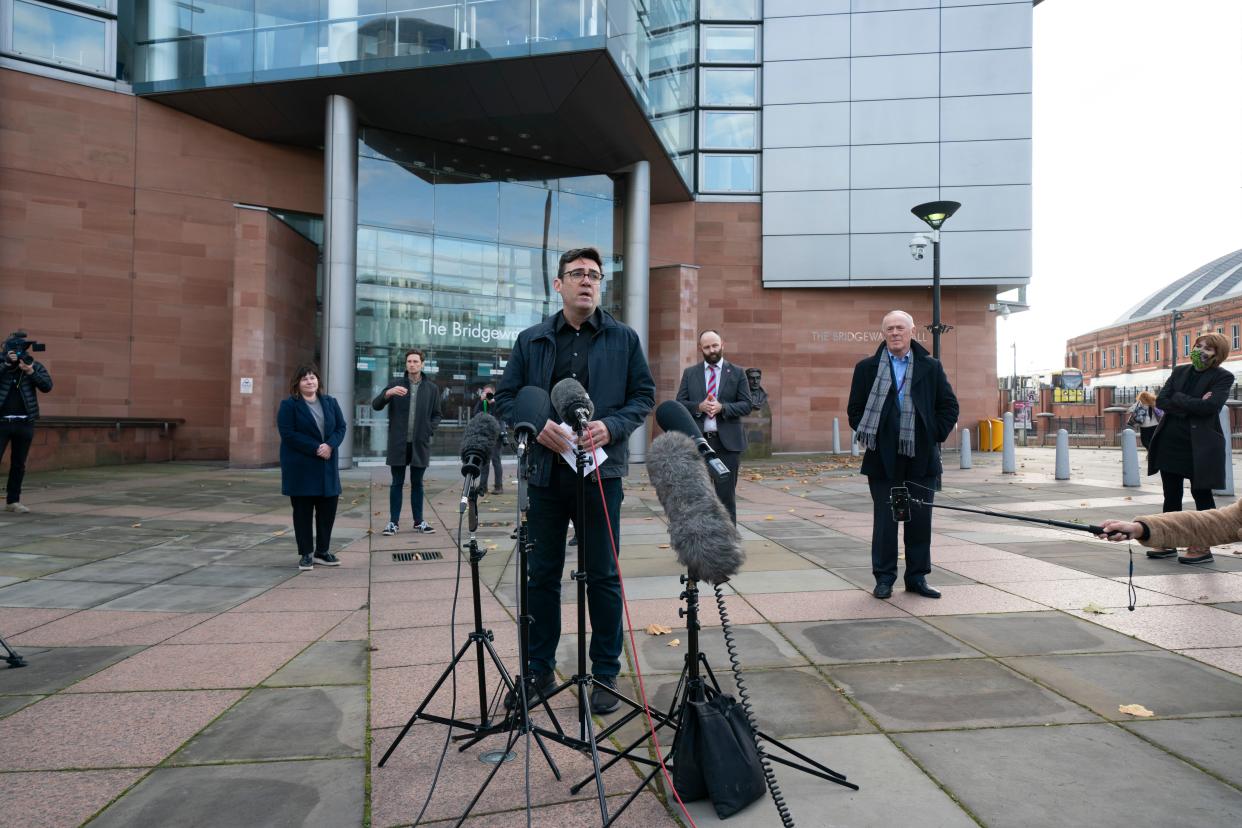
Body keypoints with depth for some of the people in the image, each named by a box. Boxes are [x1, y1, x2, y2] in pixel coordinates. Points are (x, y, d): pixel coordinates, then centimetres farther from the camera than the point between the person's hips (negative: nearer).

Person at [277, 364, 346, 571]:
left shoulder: (330, 402, 11)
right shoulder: (289, 405, -4)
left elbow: (341, 427, 6)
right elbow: (288, 433, -13)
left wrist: (330, 445, -14)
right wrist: (315, 448, -19)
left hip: (327, 466, 5)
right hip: (300, 467, -5)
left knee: (328, 509, 6)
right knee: (303, 511, 2)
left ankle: (322, 551, 19)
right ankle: (305, 554, 11)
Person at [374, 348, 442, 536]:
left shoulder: (432, 388, 7)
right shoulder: (395, 385, 5)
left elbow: (436, 414, 11)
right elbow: (375, 405, -1)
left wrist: (429, 430, -6)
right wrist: (388, 393, -20)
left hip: (420, 444, 1)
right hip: (398, 443, -1)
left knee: (417, 483, 10)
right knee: (397, 483, 4)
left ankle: (418, 521, 18)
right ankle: (393, 522, 10)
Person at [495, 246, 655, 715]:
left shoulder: (624, 339, 6)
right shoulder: (531, 341, 8)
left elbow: (644, 395, 5)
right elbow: (506, 397, 7)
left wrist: (612, 426, -13)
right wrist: (536, 424, -13)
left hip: (601, 471, -1)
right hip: (545, 470, 2)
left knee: (603, 576, 6)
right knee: (542, 574, 11)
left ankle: (605, 675, 20)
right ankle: (539, 671, 26)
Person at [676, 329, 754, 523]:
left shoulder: (737, 373, 6)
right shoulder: (689, 373, 11)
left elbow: (747, 404, 1)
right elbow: (679, 403, 6)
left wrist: (722, 408, -14)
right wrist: (699, 407, -13)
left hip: (727, 442, -1)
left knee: (726, 493, 0)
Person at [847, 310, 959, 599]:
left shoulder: (931, 367, 6)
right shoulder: (867, 368, 3)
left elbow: (949, 406, 9)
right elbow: (855, 409, 8)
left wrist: (935, 435, 1)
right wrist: (868, 436, 1)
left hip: (922, 457, 2)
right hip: (883, 458, -1)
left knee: (920, 519, 7)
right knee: (884, 519, 3)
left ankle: (917, 576, 19)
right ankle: (884, 578, 13)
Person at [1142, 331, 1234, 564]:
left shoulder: (1223, 377, -4)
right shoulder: (1179, 372, 11)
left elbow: (1210, 406, -20)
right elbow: (1161, 401, -1)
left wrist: (1178, 399, -10)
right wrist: (1192, 406, -13)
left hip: (1199, 446, -5)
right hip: (1170, 442, 5)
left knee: (1201, 495, 3)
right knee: (1171, 496, 10)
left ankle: (1202, 547, 11)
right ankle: (1168, 543, 19)